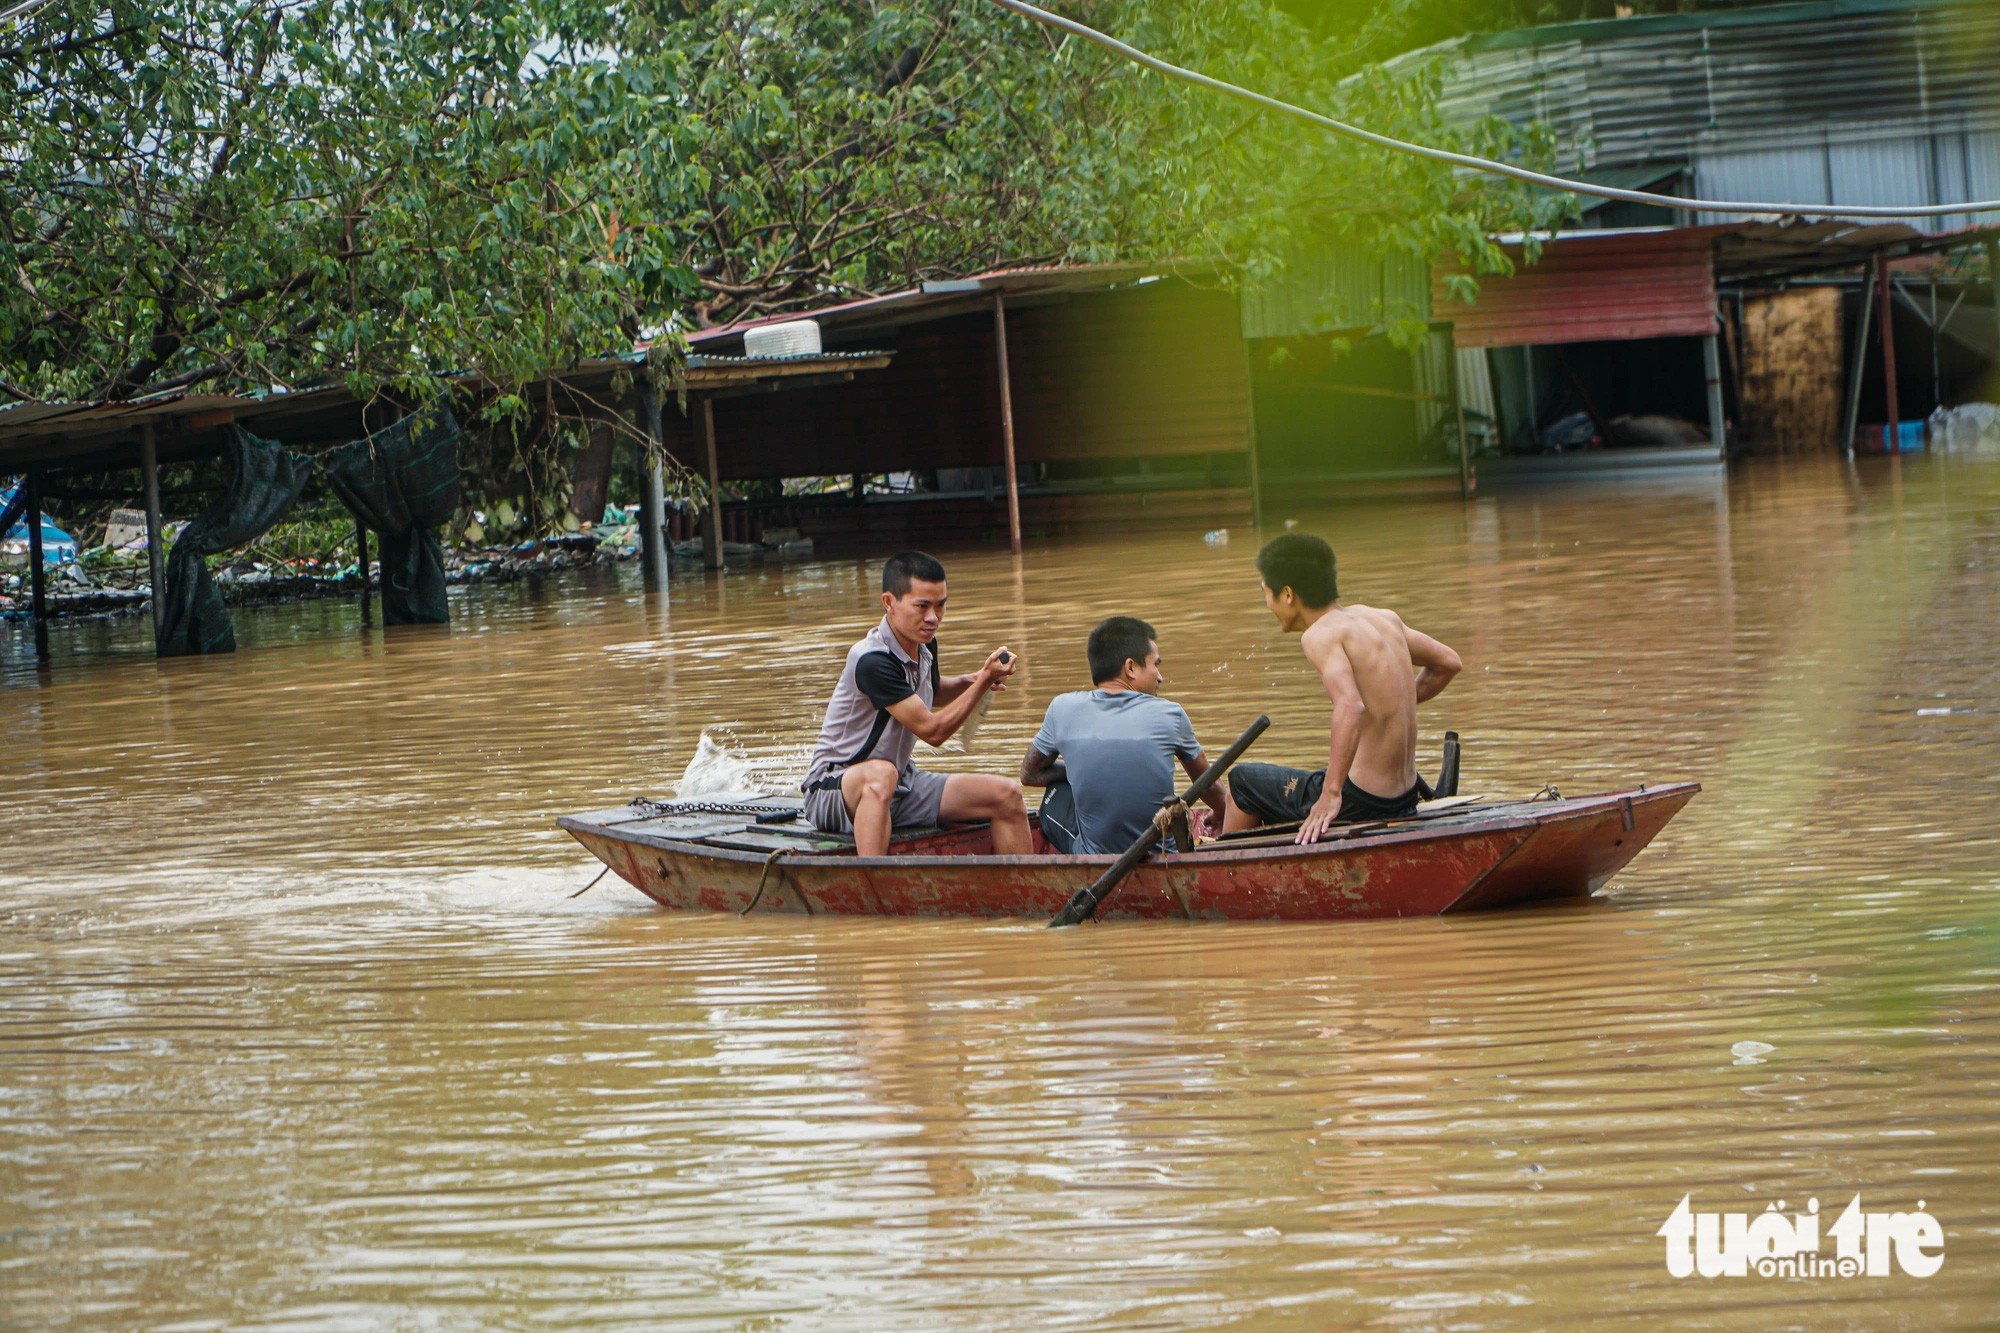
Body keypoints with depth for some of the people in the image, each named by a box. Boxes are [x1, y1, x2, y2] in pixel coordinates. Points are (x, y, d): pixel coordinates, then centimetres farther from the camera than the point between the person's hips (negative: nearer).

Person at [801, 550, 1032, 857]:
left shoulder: (924, 645, 3)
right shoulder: (872, 661, -24)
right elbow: (932, 731, -21)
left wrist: (970, 680, 7)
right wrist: (984, 680, -18)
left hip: (901, 787, 9)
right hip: (832, 791, -9)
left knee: (1007, 796, -2)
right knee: (881, 774, -43)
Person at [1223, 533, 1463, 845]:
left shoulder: (1321, 634, -15)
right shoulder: (1384, 619, 9)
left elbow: (1350, 706, -31)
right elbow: (1449, 663, 21)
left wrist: (1331, 795, -34)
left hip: (1360, 802, -8)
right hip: (1405, 799, 8)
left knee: (1242, 781, 14)